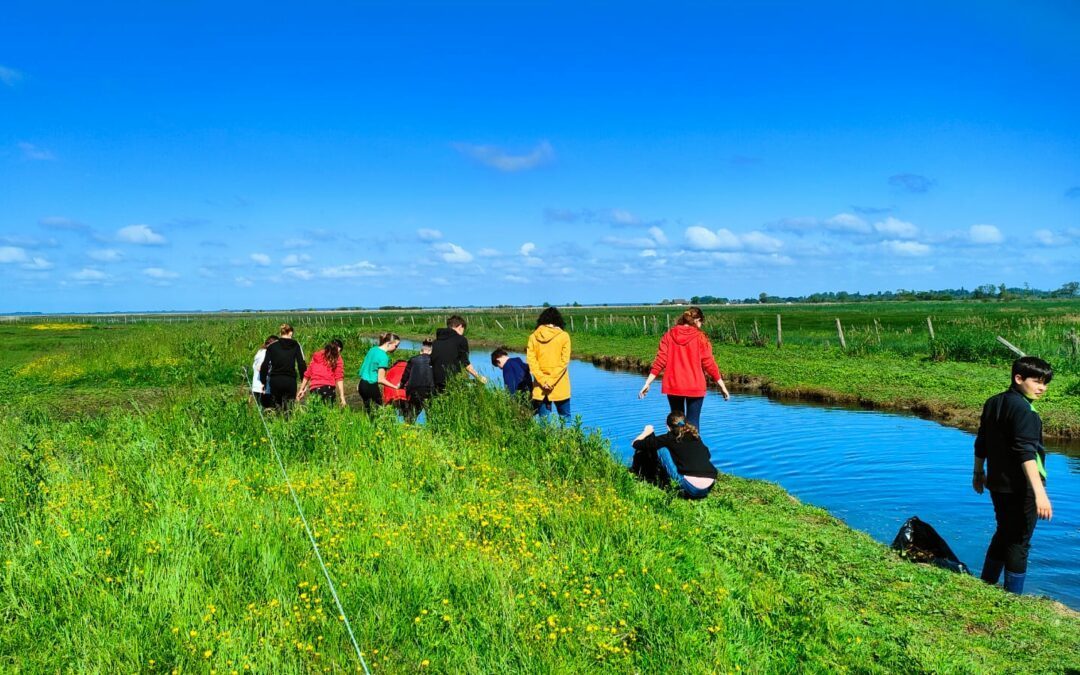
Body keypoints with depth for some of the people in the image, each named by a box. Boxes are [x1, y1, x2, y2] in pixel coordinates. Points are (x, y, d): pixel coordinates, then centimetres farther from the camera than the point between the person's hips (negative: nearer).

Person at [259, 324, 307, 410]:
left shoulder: (272, 346, 8)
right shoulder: (296, 345, 4)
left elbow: (265, 365, 3)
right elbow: (302, 364, -2)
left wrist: (263, 381, 10)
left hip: (275, 381, 1)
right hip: (290, 380, -1)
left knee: (277, 407, 10)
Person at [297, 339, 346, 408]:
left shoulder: (316, 356, 19)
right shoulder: (337, 359, 8)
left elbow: (307, 374, 18)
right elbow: (339, 378, -2)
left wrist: (302, 389, 23)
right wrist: (342, 396, -6)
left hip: (314, 388, 3)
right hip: (328, 387, -3)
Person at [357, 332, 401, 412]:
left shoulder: (373, 349, 7)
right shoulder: (384, 357, -18)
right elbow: (380, 379, -17)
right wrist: (395, 387, -11)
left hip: (362, 384, 9)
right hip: (371, 386, -9)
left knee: (367, 410, 16)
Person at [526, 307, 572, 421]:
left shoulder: (533, 337, 1)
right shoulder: (563, 336, -5)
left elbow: (531, 360, -5)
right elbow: (564, 361, -10)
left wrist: (543, 381, -7)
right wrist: (552, 381, -10)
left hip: (540, 386, 2)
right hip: (560, 386, -2)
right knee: (565, 418, 7)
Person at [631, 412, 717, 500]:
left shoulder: (671, 438, 4)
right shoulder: (696, 437, 16)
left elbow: (636, 444, 10)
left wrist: (646, 432, 30)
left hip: (690, 489, -6)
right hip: (709, 488, 6)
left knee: (660, 447, 7)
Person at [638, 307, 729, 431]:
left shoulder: (669, 335, 2)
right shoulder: (700, 337, -5)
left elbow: (660, 361, -2)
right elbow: (709, 363, -6)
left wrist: (647, 383, 0)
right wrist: (722, 386, 1)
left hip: (673, 385, 3)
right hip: (695, 386, -3)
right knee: (693, 421, 2)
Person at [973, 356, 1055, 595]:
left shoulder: (993, 402, 9)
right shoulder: (1023, 409, -17)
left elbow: (981, 443, 17)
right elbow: (1027, 453, -27)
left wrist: (979, 472, 29)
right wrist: (1040, 492, -32)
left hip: (997, 484, 9)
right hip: (1020, 488, -9)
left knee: (1003, 534, 21)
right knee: (1019, 542, 1)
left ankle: (986, 585, 30)